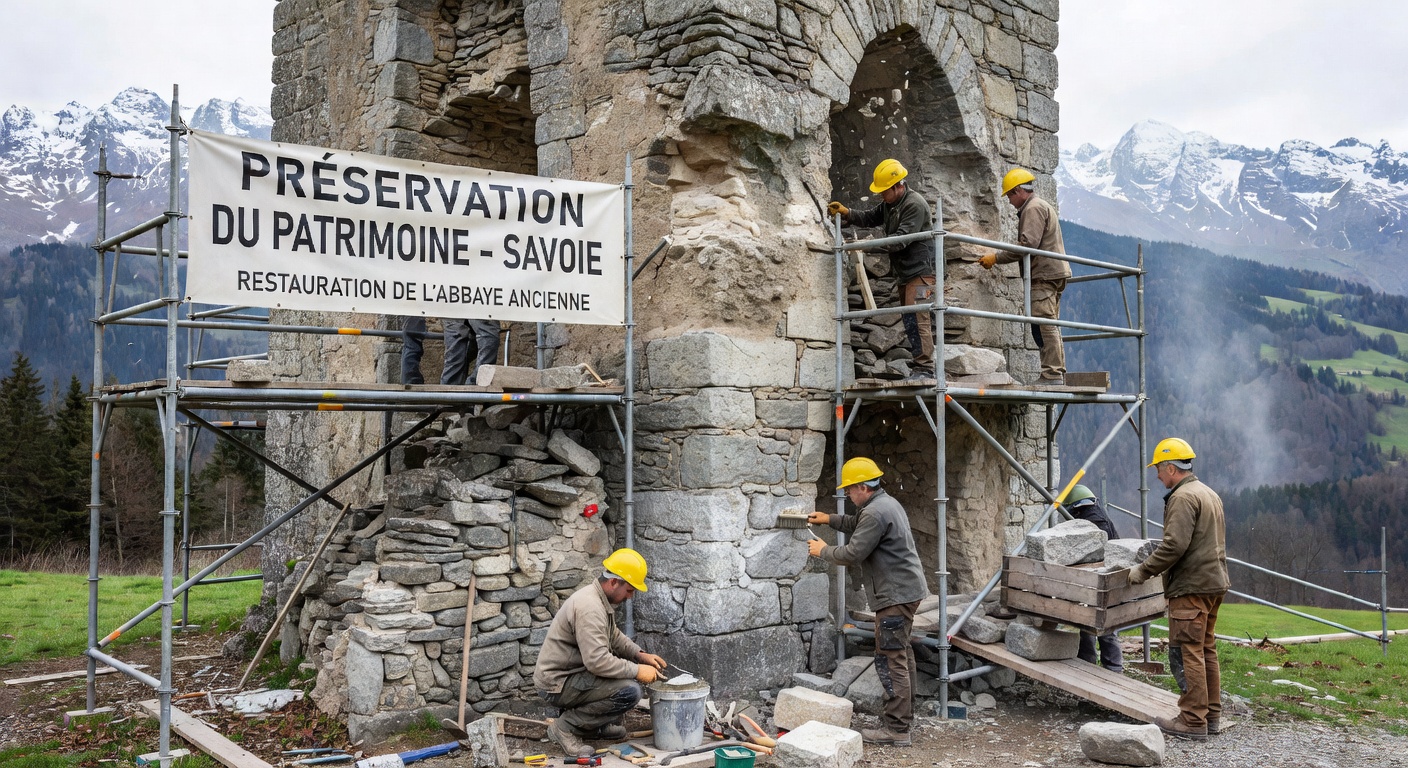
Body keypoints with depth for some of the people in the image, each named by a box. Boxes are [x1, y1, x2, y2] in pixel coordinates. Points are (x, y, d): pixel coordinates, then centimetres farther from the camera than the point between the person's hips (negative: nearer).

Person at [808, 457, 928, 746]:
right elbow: (859, 525, 32)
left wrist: (823, 551, -3)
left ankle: (897, 728, -6)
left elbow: (853, 554, -19)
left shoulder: (875, 513, -20)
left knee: (890, 660, -8)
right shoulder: (886, 503, 14)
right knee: (902, 655, 18)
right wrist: (830, 519, 25)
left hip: (896, 595, -11)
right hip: (906, 590, 11)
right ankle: (904, 715, 29)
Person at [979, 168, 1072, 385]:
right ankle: (1058, 373, 13)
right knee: (1049, 326, 11)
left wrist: (996, 258, -16)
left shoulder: (1034, 208, -9)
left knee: (1044, 325, -13)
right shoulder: (1042, 206, 25)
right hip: (1052, 273, 11)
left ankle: (1052, 374, -16)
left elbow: (1028, 244, -20)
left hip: (1045, 275, -11)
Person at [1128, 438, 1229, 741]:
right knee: (1207, 650, 15)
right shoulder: (1210, 494, 18)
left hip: (1191, 586, -11)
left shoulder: (1183, 497, -14)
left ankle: (1193, 721, -5)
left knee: (1190, 653, -7)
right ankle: (1212, 715, 20)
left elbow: (1174, 545, -22)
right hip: (1214, 581, 11)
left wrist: (1143, 570, -12)